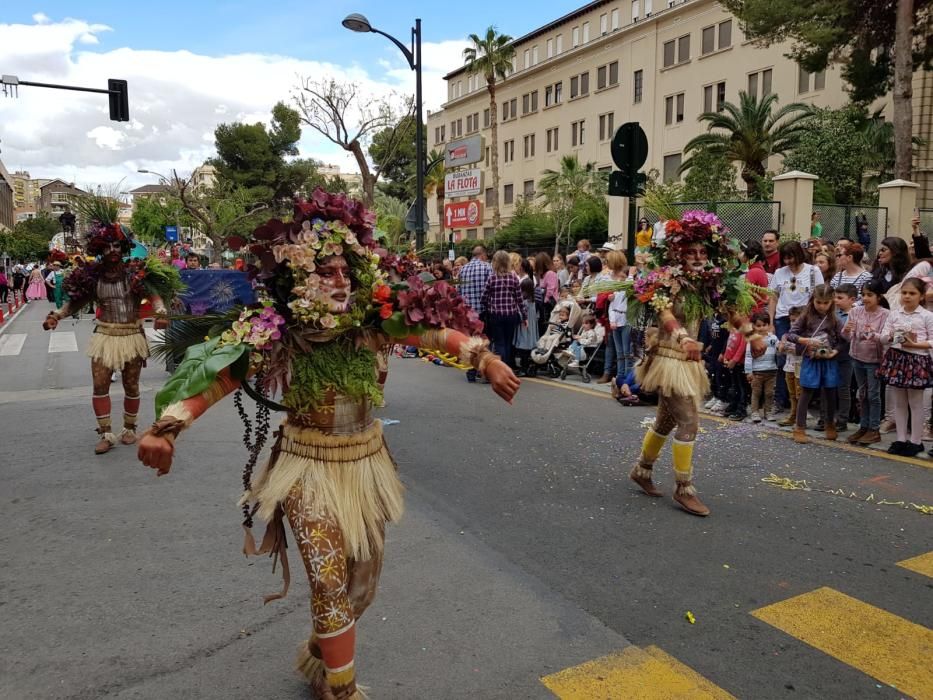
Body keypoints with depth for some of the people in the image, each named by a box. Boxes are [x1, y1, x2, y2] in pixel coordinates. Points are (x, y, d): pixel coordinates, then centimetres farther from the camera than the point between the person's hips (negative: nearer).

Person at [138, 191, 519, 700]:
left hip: (366, 461, 4)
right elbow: (217, 376, -24)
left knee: (363, 574, 17)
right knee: (329, 581, -2)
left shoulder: (371, 319, -10)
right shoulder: (275, 332, -18)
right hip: (310, 466, -4)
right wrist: (167, 425, -38)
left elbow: (434, 332, -14)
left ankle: (320, 654, 46)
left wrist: (484, 358, -27)